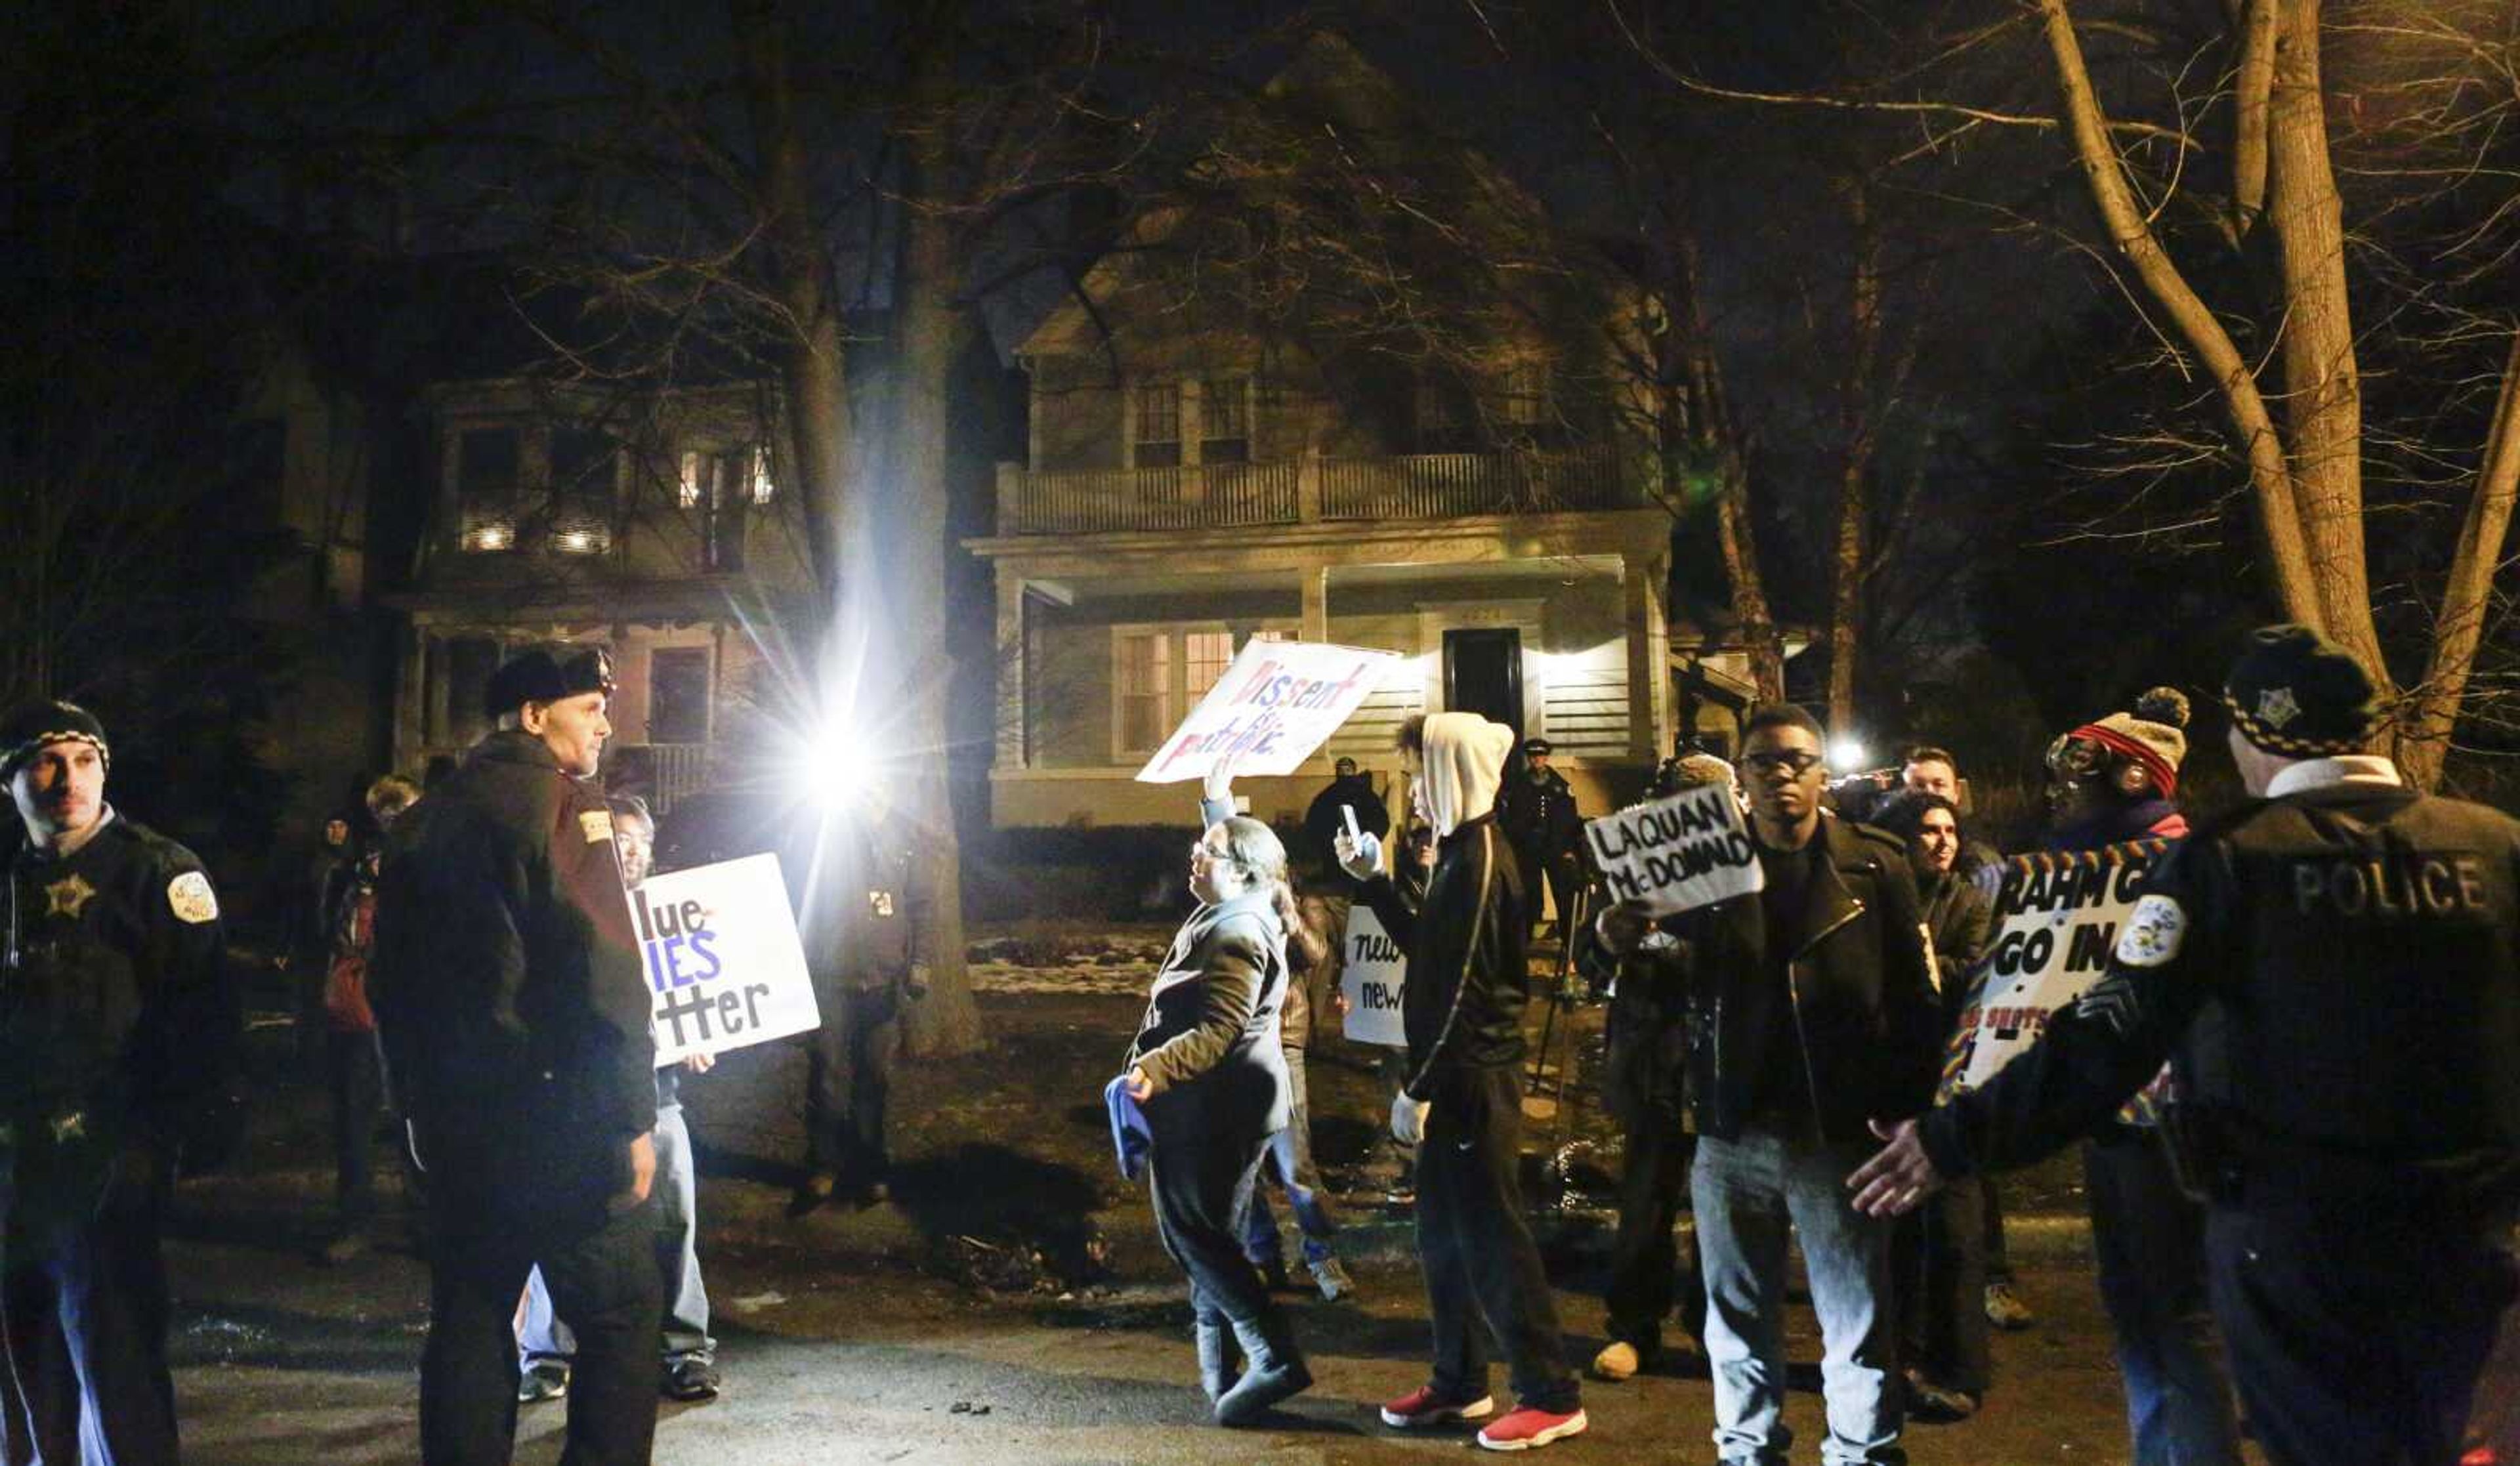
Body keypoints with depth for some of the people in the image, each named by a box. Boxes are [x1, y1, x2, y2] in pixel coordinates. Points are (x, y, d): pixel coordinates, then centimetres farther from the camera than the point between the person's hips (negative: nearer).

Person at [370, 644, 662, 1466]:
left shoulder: (423, 821, 14)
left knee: (468, 1322, 12)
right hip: (559, 1115, -7)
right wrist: (633, 1113, -15)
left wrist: (418, 1103, 22)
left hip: (455, 1114, 7)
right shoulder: (564, 800, -9)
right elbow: (602, 966, -19)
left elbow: (390, 977, 18)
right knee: (618, 1319, 0)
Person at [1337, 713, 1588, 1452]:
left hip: (1473, 1078, -10)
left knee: (1490, 1233, -3)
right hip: (1453, 1076, 10)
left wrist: (1416, 1087, -20)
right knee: (1444, 1233, 15)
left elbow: (1461, 988, -21)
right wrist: (1373, 881, 23)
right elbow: (1427, 950, 22)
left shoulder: (1479, 858, -17)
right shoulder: (1460, 851, 13)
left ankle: (1552, 1396, 6)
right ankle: (1459, 1382, 26)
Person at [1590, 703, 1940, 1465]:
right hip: (1731, 1129, 2)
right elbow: (1688, 981, 6)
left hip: (1839, 1130, -2)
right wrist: (1635, 948, -14)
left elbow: (1914, 1001, -2)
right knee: (1738, 1316, 15)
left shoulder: (1876, 864, -1)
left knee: (1858, 1320, 8)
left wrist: (1910, 1112, -9)